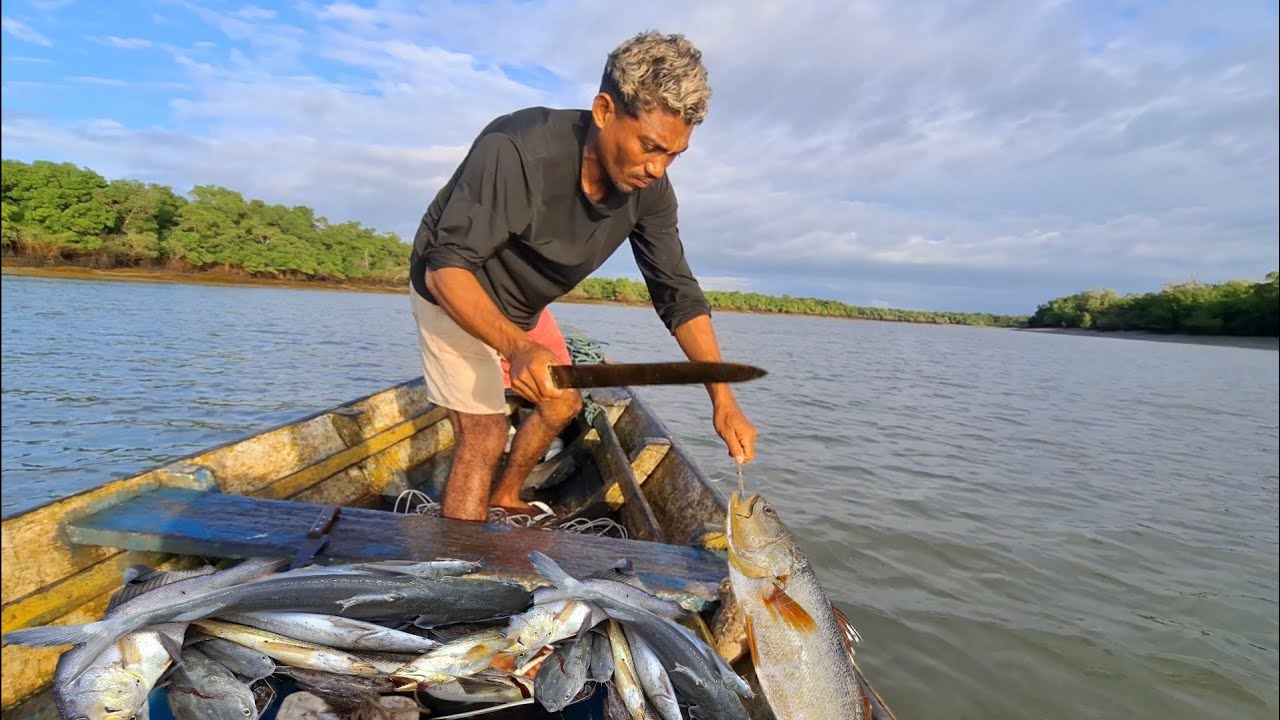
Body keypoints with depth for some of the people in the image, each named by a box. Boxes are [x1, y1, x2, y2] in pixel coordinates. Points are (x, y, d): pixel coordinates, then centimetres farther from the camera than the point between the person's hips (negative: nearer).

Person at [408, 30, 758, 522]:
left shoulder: (649, 190, -16)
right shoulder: (516, 151, -35)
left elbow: (679, 296, -13)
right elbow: (446, 269, -34)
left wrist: (723, 398, -21)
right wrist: (518, 347, -51)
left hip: (522, 308, 7)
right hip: (455, 297, -7)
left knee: (563, 405, 16)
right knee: (484, 435, -14)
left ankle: (505, 499, 37)